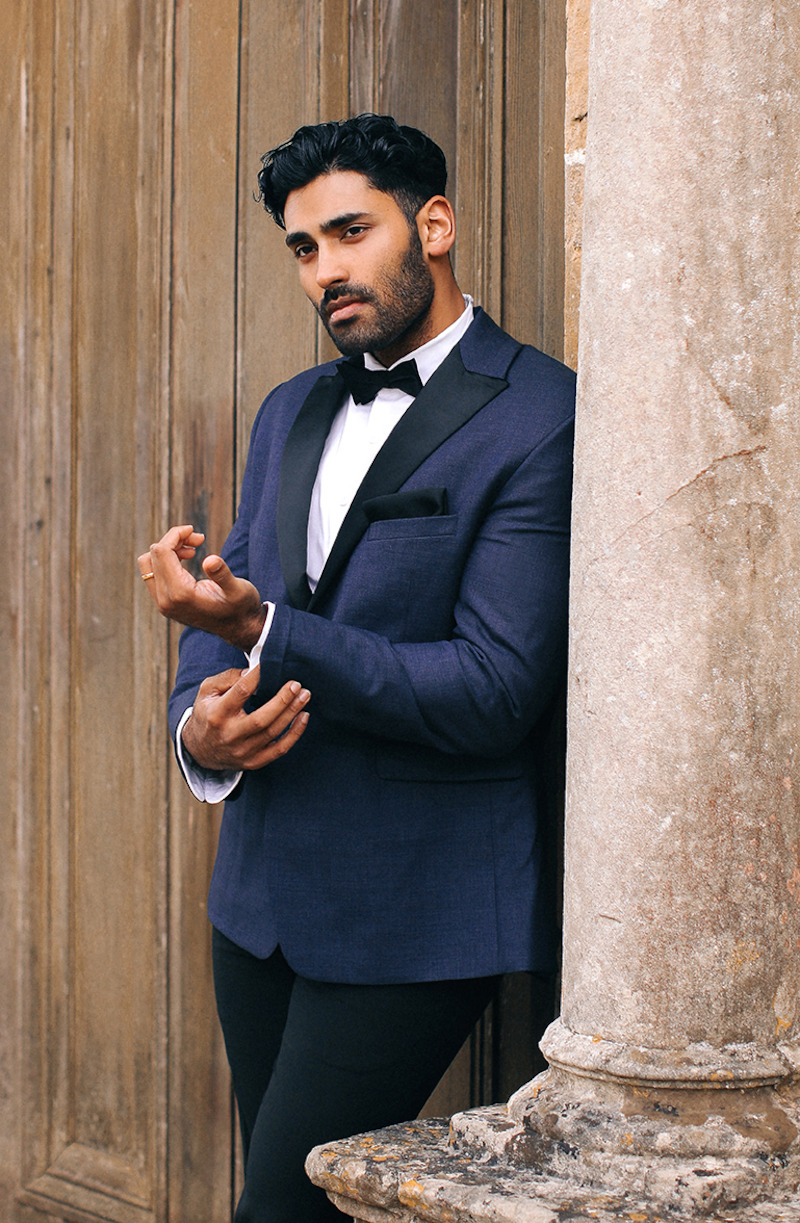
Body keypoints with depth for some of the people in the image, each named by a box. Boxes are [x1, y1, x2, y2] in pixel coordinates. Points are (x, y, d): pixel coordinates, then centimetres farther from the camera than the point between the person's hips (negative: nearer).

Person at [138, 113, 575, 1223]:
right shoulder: (292, 413, 13)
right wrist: (198, 723, -7)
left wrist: (264, 633, -23)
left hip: (412, 915, -7)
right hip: (261, 890, 7)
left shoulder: (540, 418, -12)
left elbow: (496, 692, -18)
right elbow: (223, 617, 16)